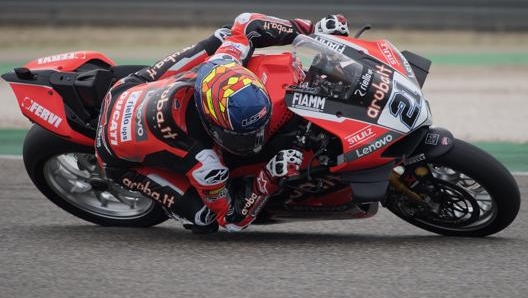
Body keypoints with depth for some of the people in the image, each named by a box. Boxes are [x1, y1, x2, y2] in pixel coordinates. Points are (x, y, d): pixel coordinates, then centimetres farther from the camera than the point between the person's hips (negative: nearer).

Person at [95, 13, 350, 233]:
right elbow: (232, 219, -26)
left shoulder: (219, 67, -32)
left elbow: (245, 25, -11)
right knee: (205, 219, -15)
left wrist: (311, 29, -14)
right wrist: (269, 177, -40)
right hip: (118, 155, -5)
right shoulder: (202, 161, -42)